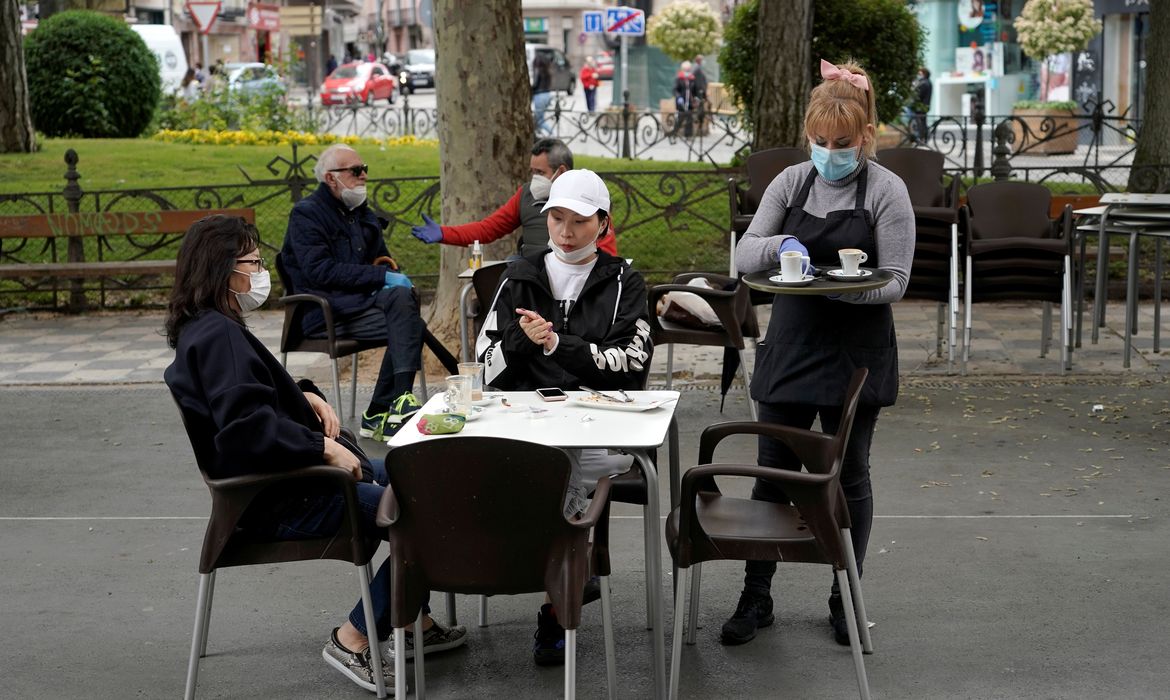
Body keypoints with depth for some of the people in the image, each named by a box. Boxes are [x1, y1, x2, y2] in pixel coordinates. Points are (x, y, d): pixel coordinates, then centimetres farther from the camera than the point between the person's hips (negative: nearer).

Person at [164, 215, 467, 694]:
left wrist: (306, 396, 9)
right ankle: (354, 640, -2)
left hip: (281, 479, 12)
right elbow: (247, 425, -31)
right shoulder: (218, 335, -21)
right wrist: (324, 448, -24)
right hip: (278, 503, -12)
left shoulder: (202, 330, 11)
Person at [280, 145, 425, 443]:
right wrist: (381, 277, -19)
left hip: (363, 300, 7)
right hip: (325, 314, -7)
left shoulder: (363, 214, 22)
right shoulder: (306, 214, -2)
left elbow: (382, 260, 30)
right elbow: (321, 271, -15)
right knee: (409, 325, -27)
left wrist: (393, 276, 3)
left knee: (402, 296, -28)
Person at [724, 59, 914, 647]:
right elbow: (744, 256, -1)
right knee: (772, 472, 6)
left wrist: (841, 287, -27)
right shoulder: (791, 182, 4)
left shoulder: (887, 191, -6)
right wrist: (780, 245, -22)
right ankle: (756, 597, 18)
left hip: (857, 354, -3)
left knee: (849, 477, 8)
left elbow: (895, 282, -9)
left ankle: (845, 599, 23)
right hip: (790, 348, 3)